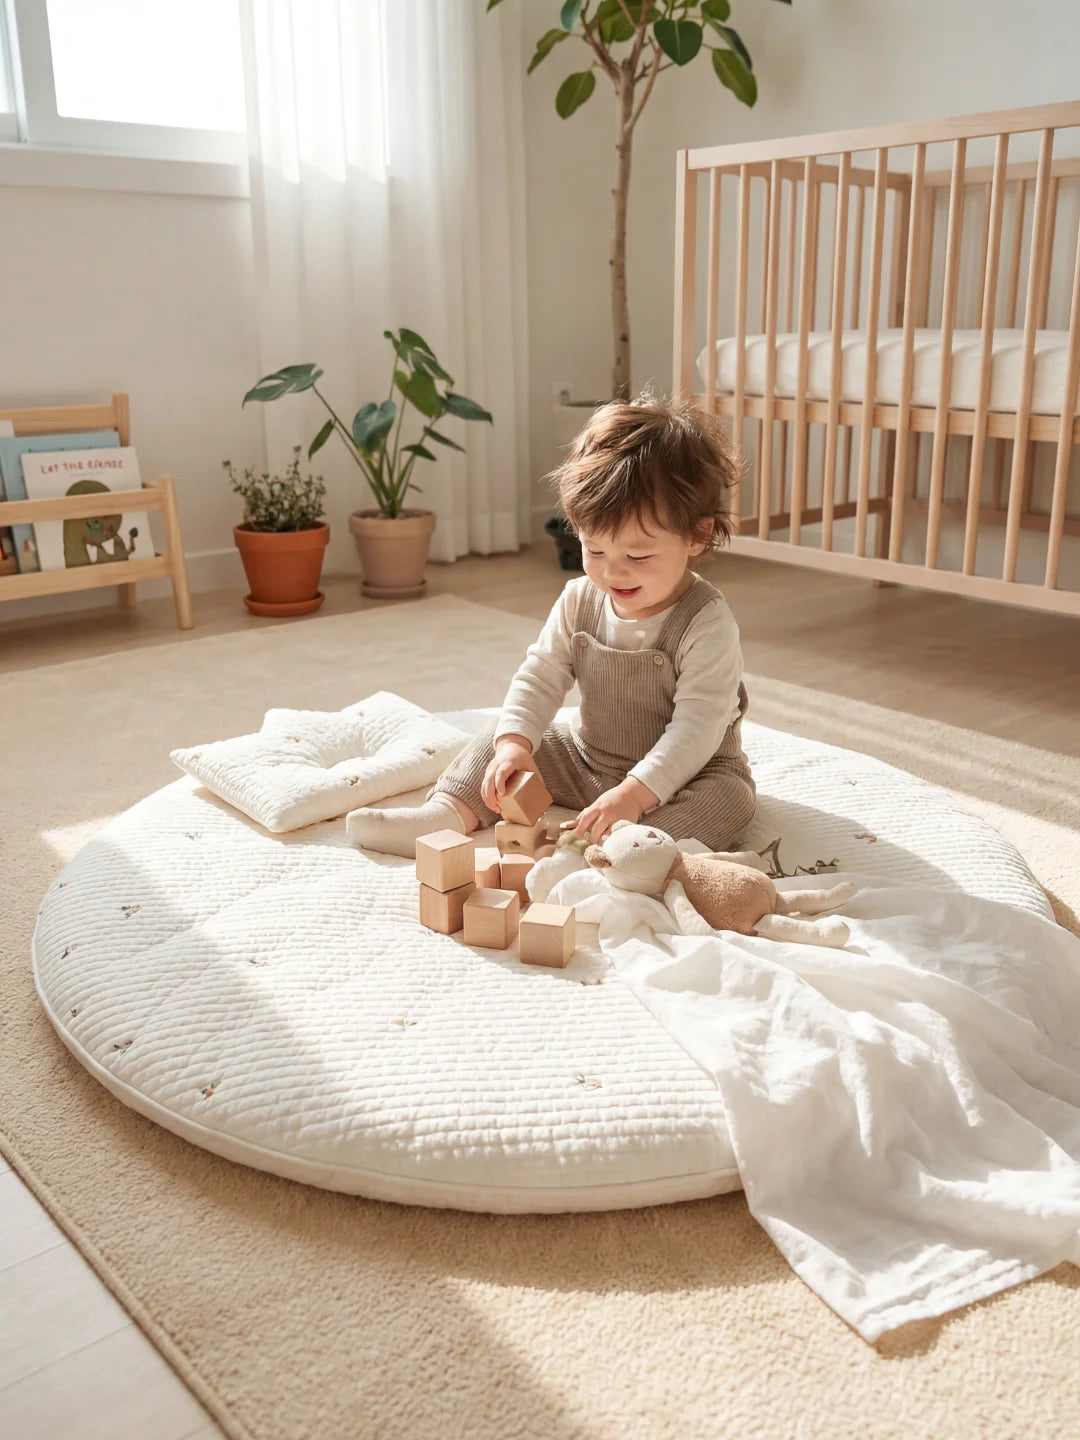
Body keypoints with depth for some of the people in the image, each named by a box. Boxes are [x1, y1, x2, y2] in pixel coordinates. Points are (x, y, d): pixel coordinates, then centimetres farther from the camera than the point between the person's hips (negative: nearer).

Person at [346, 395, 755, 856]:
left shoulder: (707, 624, -23)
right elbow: (539, 677, -5)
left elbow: (697, 727, -28)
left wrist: (638, 793, -39)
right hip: (586, 758, 5)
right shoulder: (580, 601, -6)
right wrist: (513, 745, -23)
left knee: (730, 797, -32)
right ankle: (451, 812, -13)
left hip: (681, 773, -5)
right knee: (503, 735, 1)